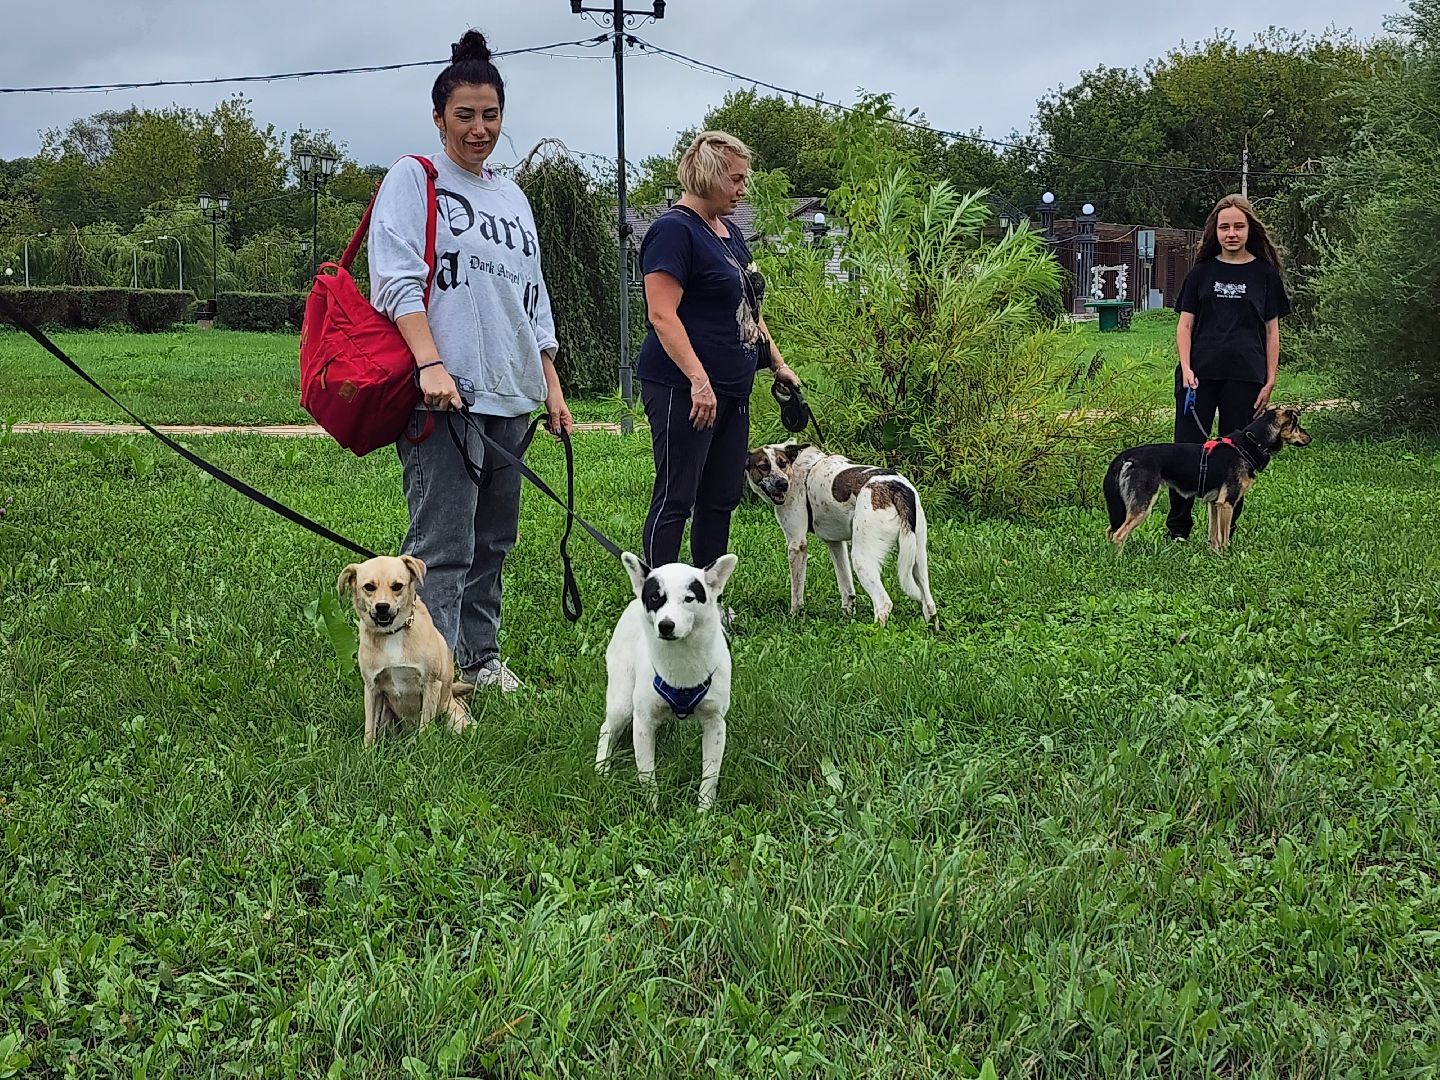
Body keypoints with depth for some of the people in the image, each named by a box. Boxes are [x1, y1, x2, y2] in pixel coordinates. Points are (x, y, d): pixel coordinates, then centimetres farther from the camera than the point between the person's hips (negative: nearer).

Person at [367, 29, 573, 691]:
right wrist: (431, 364, -22)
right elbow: (399, 279, -10)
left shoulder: (511, 197, 22)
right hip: (444, 393, -7)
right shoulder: (413, 179, 2)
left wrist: (552, 387, 19)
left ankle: (481, 657, 21)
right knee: (442, 548, -13)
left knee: (494, 539, 11)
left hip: (509, 396, 7)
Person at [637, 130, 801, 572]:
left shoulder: (729, 231, 17)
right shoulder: (674, 230, -12)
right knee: (676, 499, -6)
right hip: (684, 388, -10)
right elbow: (662, 315, -21)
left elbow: (748, 309, 26)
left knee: (723, 498, 12)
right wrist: (698, 379, -27)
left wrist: (778, 364, 20)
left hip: (731, 388, 10)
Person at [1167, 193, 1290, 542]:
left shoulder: (1265, 274, 7)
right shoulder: (1202, 272, 9)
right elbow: (1185, 324, 8)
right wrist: (1186, 367, -6)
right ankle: (1177, 529, 6)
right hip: (1200, 376, 0)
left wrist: (1270, 382, 2)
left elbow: (1272, 331, 8)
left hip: (1244, 378, 0)